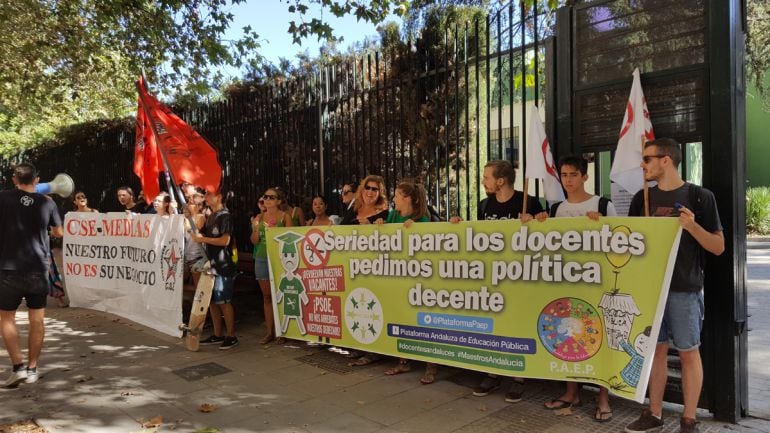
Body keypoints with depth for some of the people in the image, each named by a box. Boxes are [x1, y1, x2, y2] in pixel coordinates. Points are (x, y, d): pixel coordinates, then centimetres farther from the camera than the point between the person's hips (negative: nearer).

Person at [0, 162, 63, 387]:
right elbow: (59, 233, 12)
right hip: (39, 269, 2)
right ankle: (32, 368, 15)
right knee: (37, 320, 10)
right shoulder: (47, 202, 0)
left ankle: (18, 366, 1)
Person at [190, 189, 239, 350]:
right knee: (213, 301, 11)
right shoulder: (210, 217, 16)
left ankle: (231, 336, 5)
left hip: (223, 266, -8)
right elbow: (203, 235, 17)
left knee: (224, 302, -4)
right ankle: (217, 335, 20)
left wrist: (202, 239, -18)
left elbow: (225, 240, -19)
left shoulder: (225, 215, -10)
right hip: (211, 264, 8)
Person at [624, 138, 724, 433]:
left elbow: (718, 247, -5)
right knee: (657, 349, 12)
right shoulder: (642, 198, 7)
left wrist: (692, 226, -21)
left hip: (685, 289, -4)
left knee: (688, 352, 5)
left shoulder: (699, 197, -5)